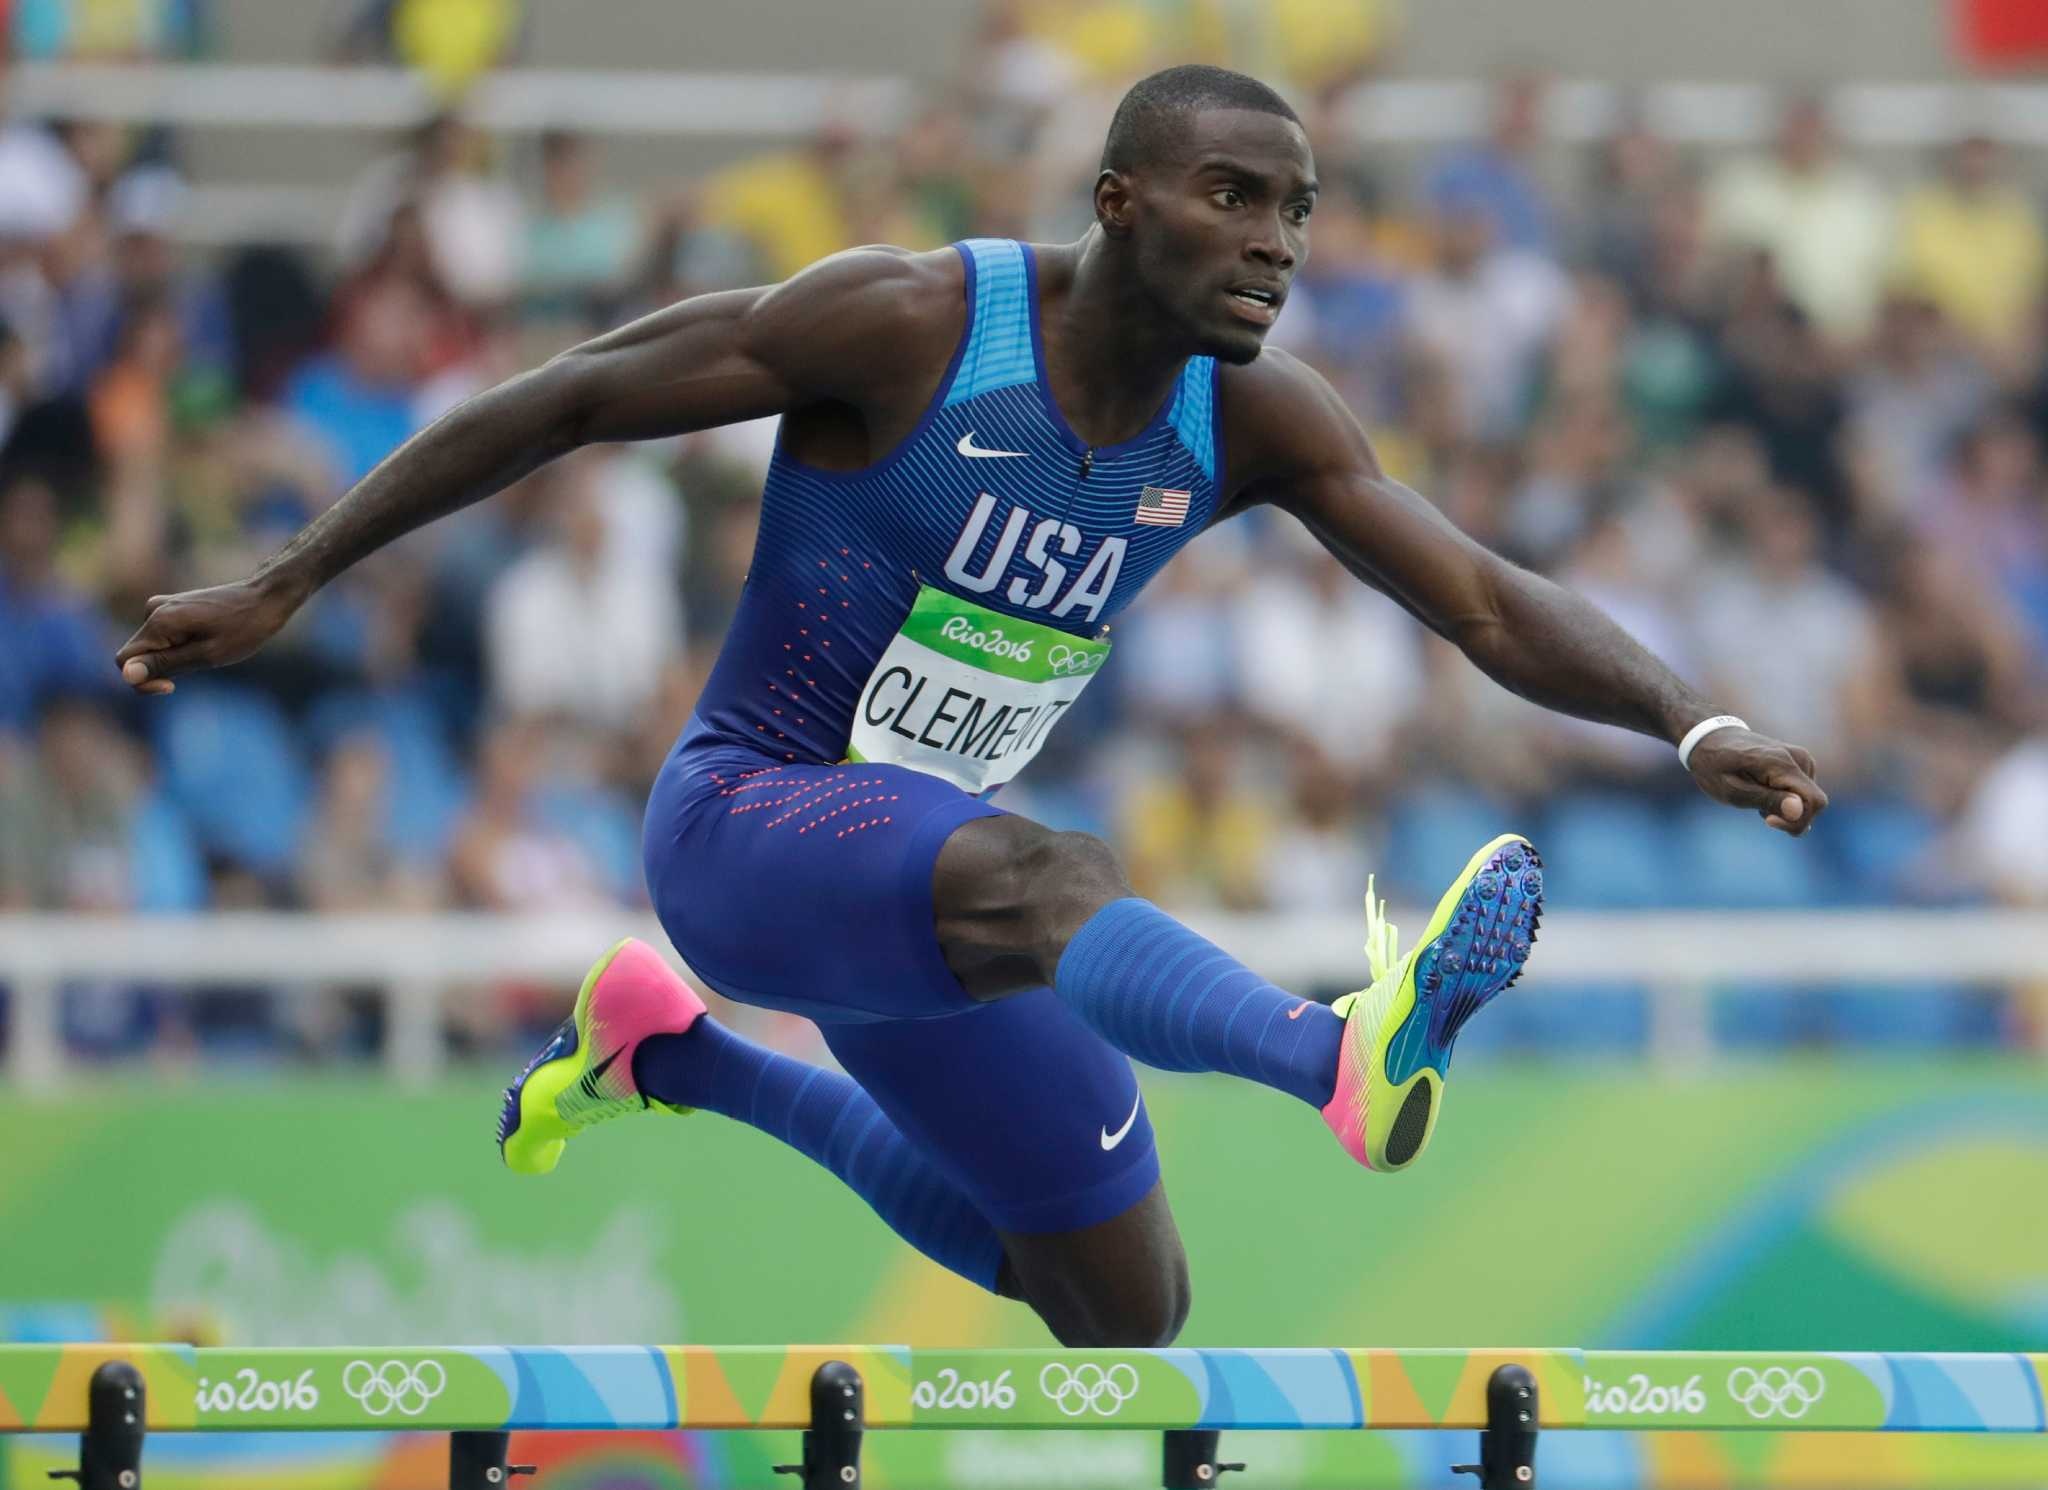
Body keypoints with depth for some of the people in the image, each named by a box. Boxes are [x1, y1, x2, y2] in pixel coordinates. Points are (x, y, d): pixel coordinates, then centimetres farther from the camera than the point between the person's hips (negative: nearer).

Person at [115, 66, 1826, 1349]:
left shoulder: (1254, 422, -6)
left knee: (1129, 1314, 18)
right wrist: (282, 587, -14)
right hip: (747, 827, -7)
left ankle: (666, 1052, 32)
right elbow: (561, 403, -15)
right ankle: (1348, 1058, -72)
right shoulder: (910, 326, -21)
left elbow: (1489, 602, -11)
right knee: (1054, 884, -40)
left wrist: (1692, 724, -29)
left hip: (935, 876, 7)